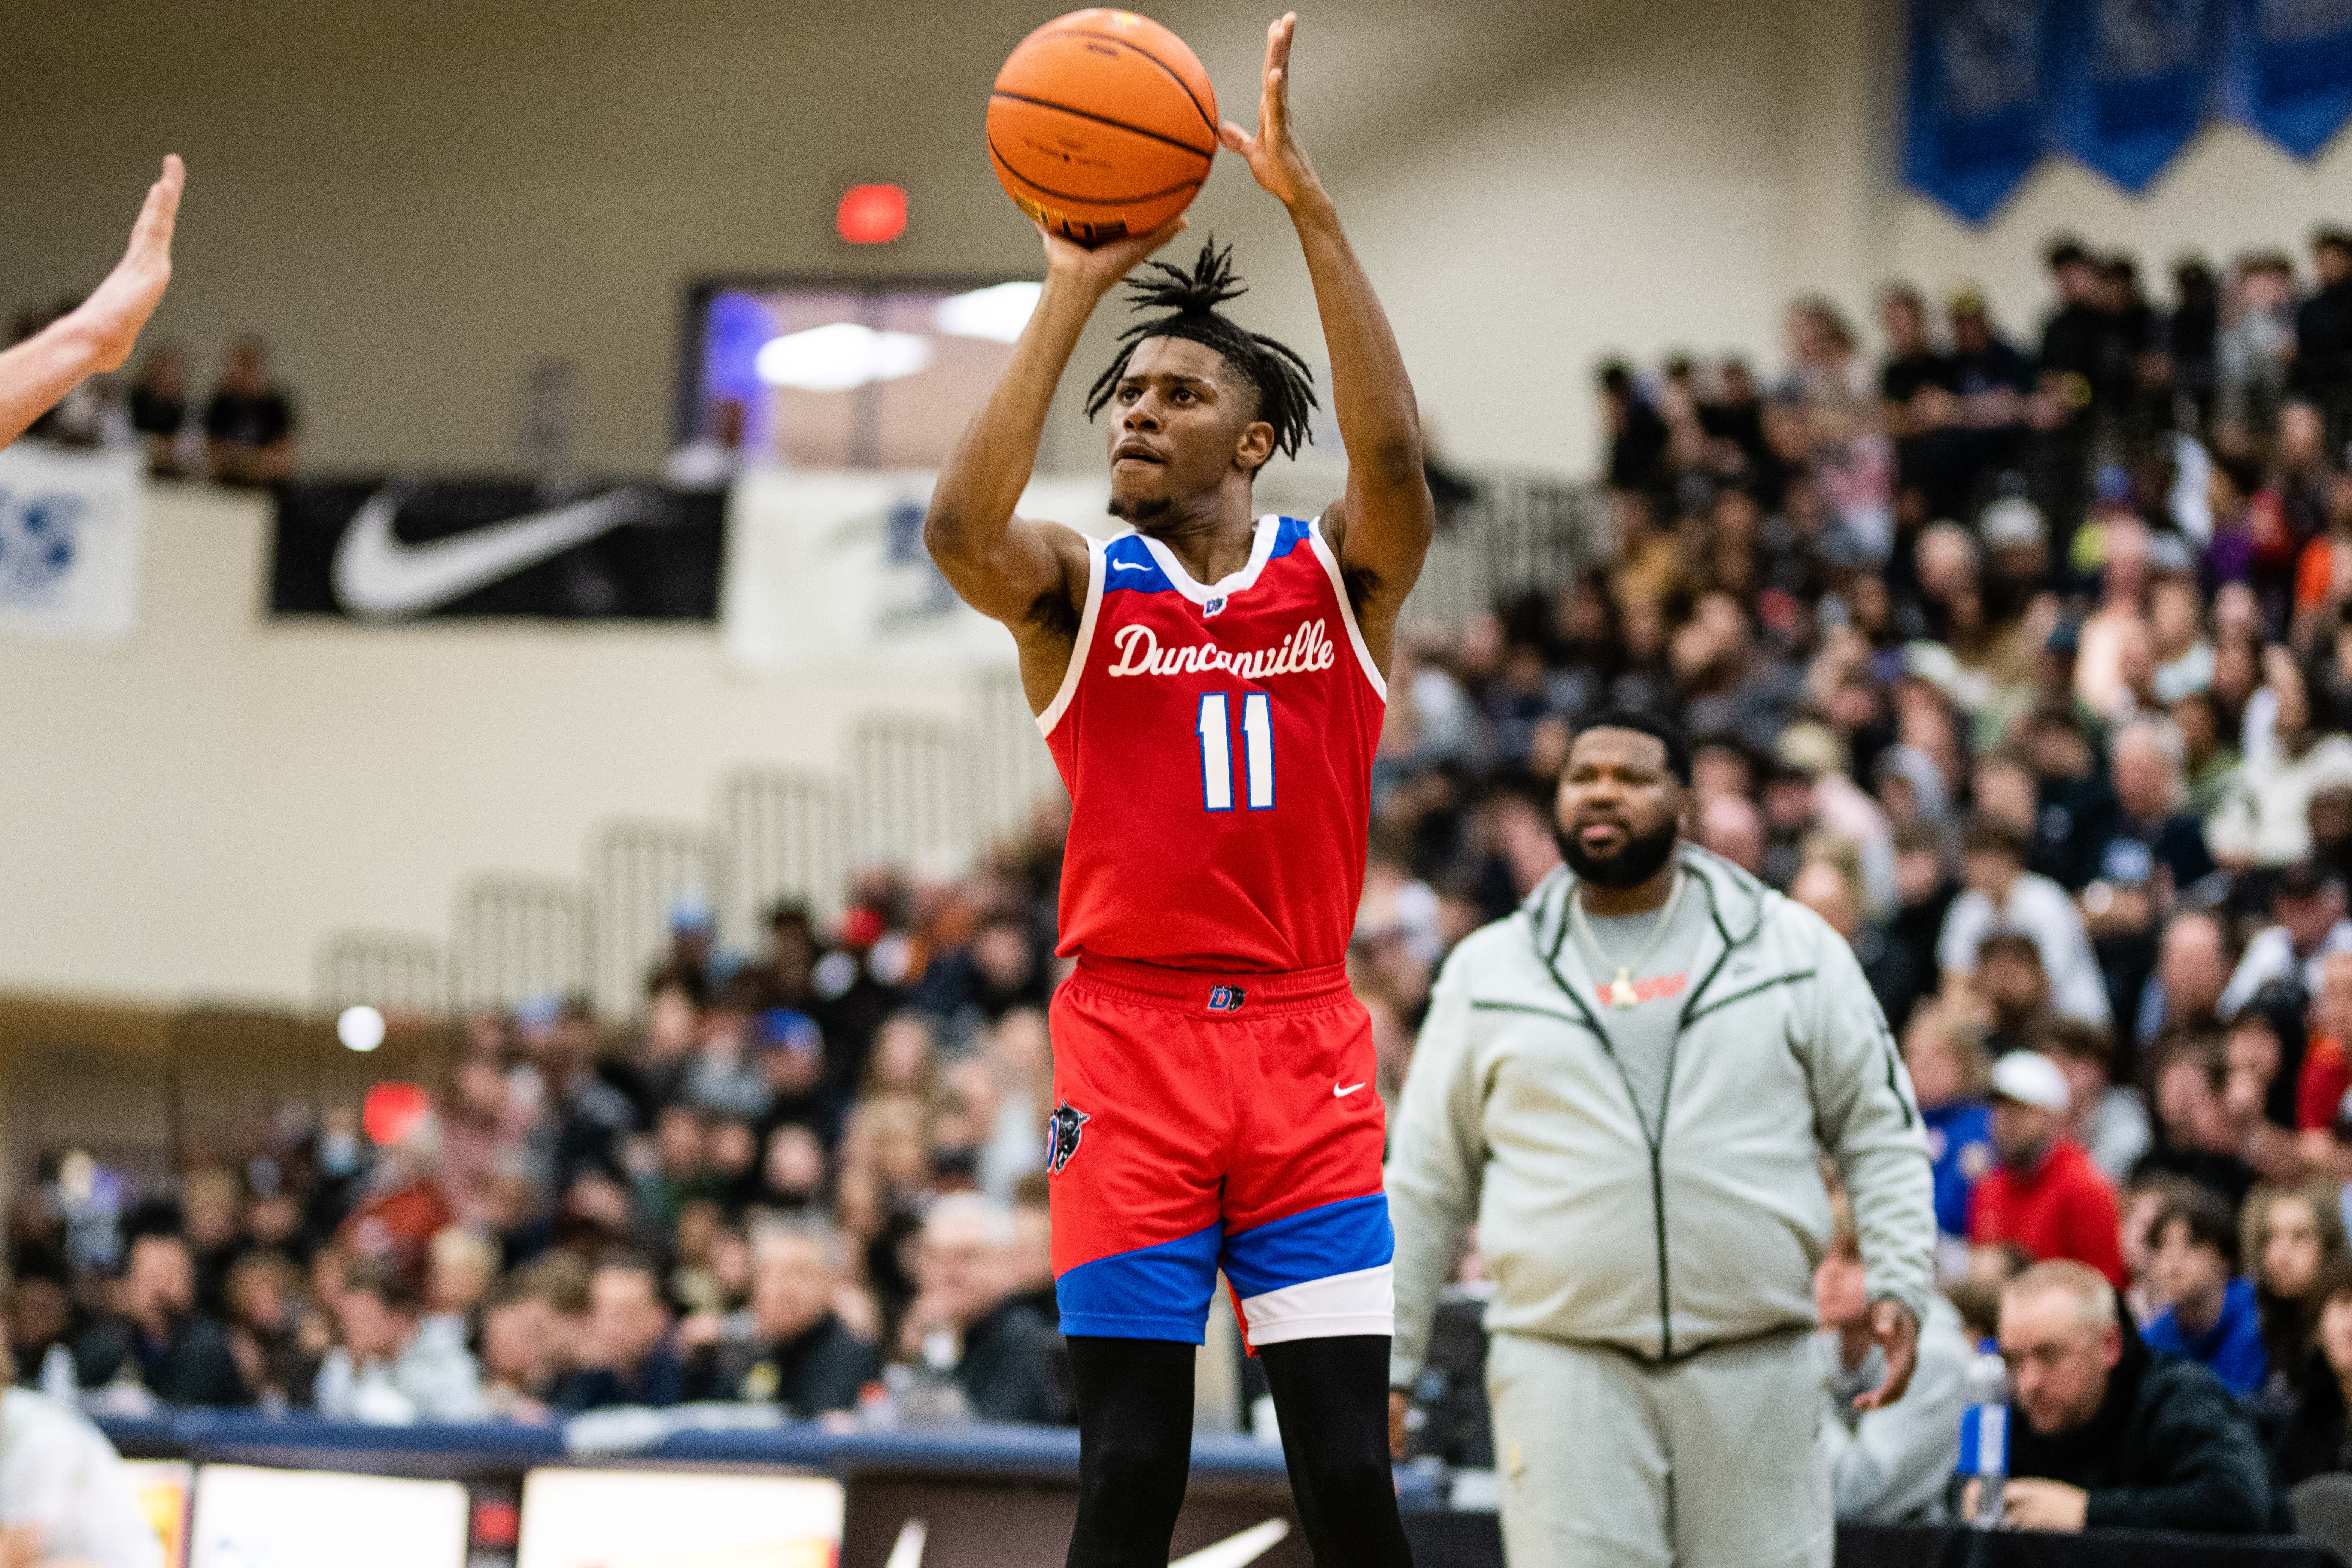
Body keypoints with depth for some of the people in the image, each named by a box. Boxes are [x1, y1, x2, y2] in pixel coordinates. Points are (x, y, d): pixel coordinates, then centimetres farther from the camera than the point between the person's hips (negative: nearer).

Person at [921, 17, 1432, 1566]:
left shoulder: (1340, 577, 6)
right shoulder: (1080, 589, 5)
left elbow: (1396, 464, -16)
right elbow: (961, 528, -17)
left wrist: (1310, 204, -21)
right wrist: (1074, 291, -18)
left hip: (1304, 1045, 0)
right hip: (1130, 1042, 0)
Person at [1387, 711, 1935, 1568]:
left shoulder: (1793, 947, 7)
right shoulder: (1489, 972, 9)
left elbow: (1880, 1129, 9)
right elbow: (1426, 1185, 13)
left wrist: (1900, 1286, -4)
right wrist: (1386, 1361, 9)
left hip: (1756, 1364, 0)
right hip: (1563, 1366, 0)